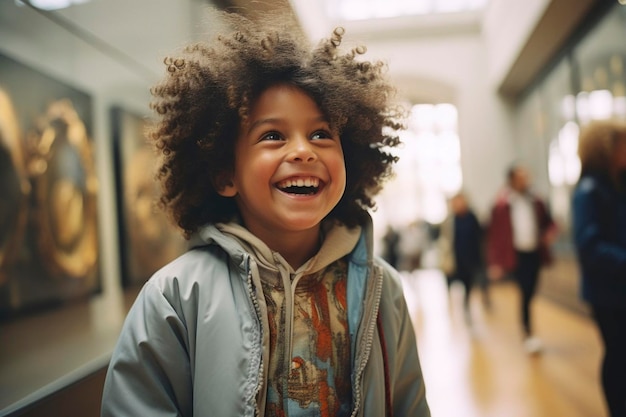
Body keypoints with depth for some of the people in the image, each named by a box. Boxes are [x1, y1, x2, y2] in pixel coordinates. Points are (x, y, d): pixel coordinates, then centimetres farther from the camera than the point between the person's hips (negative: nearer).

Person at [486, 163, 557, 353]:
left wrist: (550, 232, -4)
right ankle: (529, 334, -3)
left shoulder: (536, 201, 8)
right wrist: (495, 263, -9)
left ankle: (526, 328, 25)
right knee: (525, 294, -10)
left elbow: (548, 221, 20)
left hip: (535, 254, 5)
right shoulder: (502, 205, -6)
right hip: (516, 255, -4)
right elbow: (494, 235, -6)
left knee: (530, 294, 10)